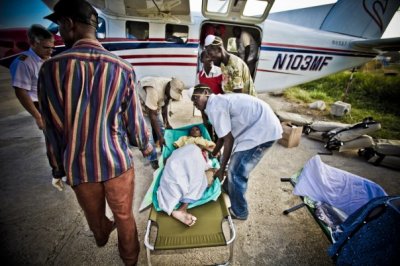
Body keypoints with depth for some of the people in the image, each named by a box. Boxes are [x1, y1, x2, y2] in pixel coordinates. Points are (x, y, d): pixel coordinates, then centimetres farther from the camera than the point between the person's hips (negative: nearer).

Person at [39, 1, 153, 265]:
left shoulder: (52, 67, -10)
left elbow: (54, 126, -7)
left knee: (93, 213, 29)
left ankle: (102, 237, 62)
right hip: (117, 160, -1)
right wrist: (147, 147, 12)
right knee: (125, 216, 20)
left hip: (79, 164, 1)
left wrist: (57, 168, 8)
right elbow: (134, 117, -5)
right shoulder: (123, 68, -9)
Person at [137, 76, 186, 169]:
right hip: (140, 104, -7)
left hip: (154, 105, 7)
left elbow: (164, 106, -3)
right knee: (148, 132, -11)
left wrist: (167, 123, -1)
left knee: (161, 126, 10)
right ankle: (153, 159, 5)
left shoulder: (170, 89, -18)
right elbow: (151, 115, -35)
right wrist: (160, 137, -32)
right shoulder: (155, 90, -40)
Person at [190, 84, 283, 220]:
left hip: (264, 130, -10)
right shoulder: (218, 102, 15)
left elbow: (228, 140, -14)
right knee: (233, 161, 22)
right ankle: (228, 189, 45)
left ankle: (239, 212, 21)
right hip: (259, 126, 10)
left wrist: (221, 169, -3)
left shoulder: (214, 107, -15)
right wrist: (212, 156, 30)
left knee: (236, 173, -2)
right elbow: (223, 136, 21)